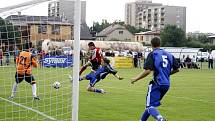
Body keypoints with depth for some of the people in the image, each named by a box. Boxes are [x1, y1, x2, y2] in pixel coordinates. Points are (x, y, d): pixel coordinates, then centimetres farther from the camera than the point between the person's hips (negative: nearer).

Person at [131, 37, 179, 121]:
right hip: (167, 84, 7)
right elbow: (176, 69, 14)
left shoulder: (152, 54, -7)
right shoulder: (169, 54, 12)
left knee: (150, 106, -9)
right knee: (151, 104, 21)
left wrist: (136, 79, -7)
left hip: (157, 84, -7)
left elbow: (148, 71, -17)